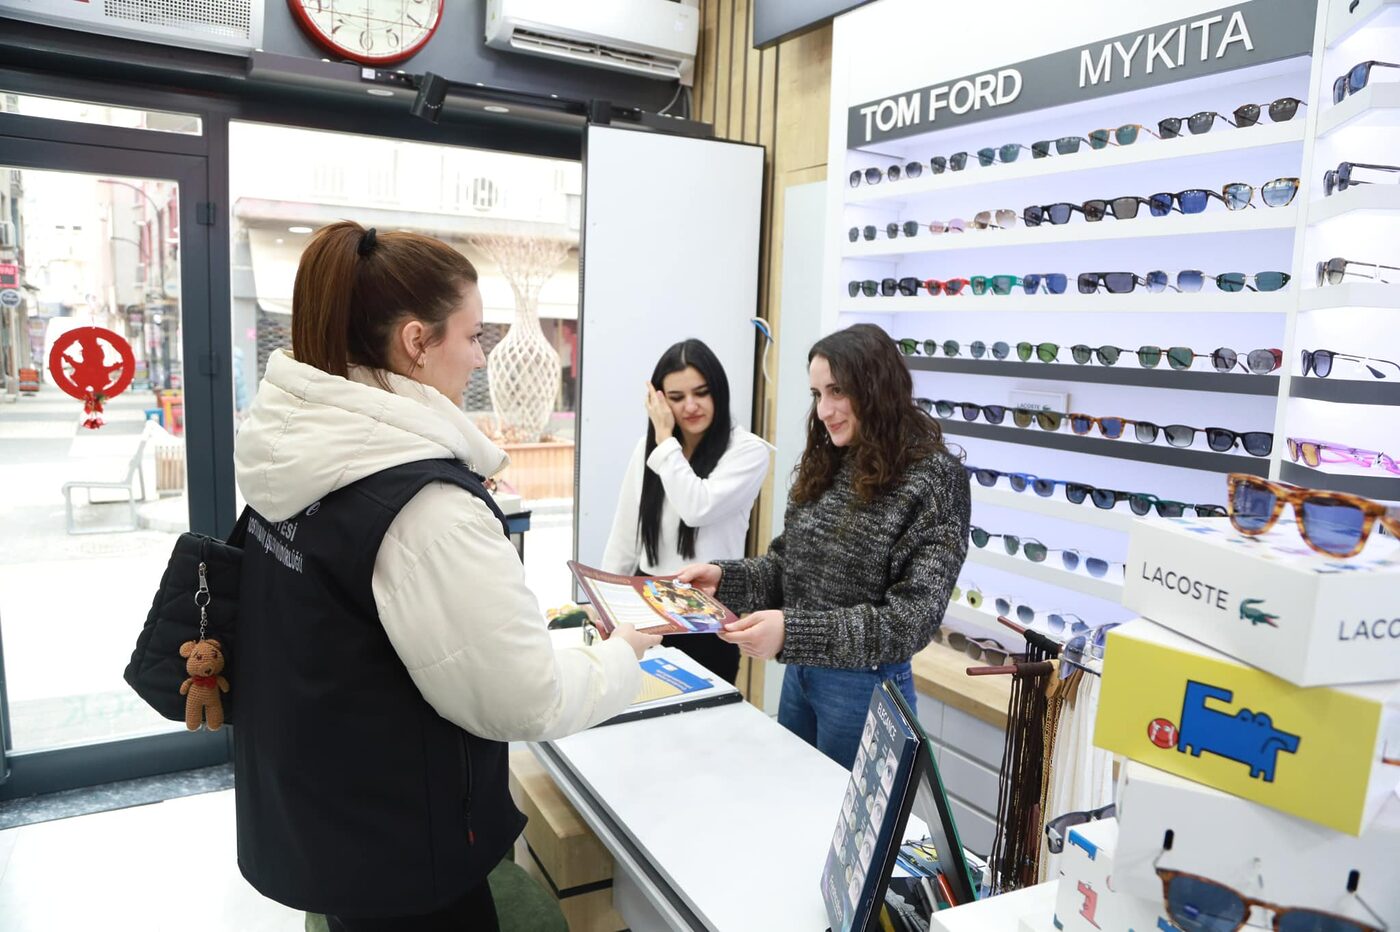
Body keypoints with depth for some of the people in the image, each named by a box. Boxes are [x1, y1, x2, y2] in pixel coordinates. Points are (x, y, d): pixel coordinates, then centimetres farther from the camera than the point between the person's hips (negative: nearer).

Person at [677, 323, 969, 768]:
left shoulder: (934, 480, -16)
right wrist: (723, 576, -9)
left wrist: (792, 631, -30)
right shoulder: (822, 466, 2)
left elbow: (913, 617, -21)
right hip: (799, 673, 6)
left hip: (865, 684, -6)